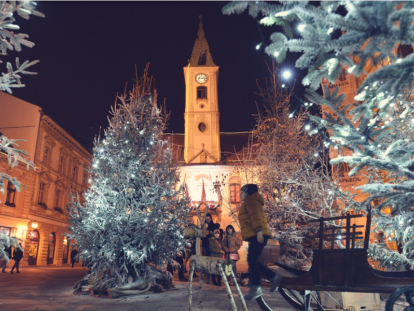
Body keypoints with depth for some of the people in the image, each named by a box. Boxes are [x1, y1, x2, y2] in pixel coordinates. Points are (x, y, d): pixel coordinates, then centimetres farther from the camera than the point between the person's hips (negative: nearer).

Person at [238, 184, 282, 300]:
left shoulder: (250, 201, -4)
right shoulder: (250, 202, 28)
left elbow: (255, 216, -20)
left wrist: (258, 231, -31)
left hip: (257, 236, -10)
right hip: (255, 237, 10)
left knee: (252, 261, -12)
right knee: (253, 261, 10)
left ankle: (255, 288, -11)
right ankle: (274, 277, 15)